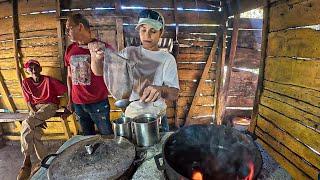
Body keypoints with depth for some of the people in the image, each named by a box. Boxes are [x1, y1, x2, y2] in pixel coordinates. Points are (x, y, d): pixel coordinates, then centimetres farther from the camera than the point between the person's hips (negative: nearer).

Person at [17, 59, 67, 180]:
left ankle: (26, 161, -16)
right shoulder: (26, 82, 4)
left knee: (27, 123, -26)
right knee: (34, 132, -19)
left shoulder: (48, 80, -9)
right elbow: (29, 102, 3)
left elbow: (66, 91, -13)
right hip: (35, 108, 4)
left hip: (49, 105, -4)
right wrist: (35, 114, -13)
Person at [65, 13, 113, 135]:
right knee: (87, 137, 18)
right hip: (78, 104, 5)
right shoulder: (70, 50, 8)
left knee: (107, 136, 5)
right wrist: (70, 99, 16)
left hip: (98, 103, -5)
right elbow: (70, 76, 15)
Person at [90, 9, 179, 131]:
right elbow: (100, 71, -1)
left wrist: (160, 90, -38)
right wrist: (96, 58, -23)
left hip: (156, 117, -2)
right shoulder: (128, 53, 0)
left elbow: (174, 94, -16)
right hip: (130, 115, 2)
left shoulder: (167, 59, -8)